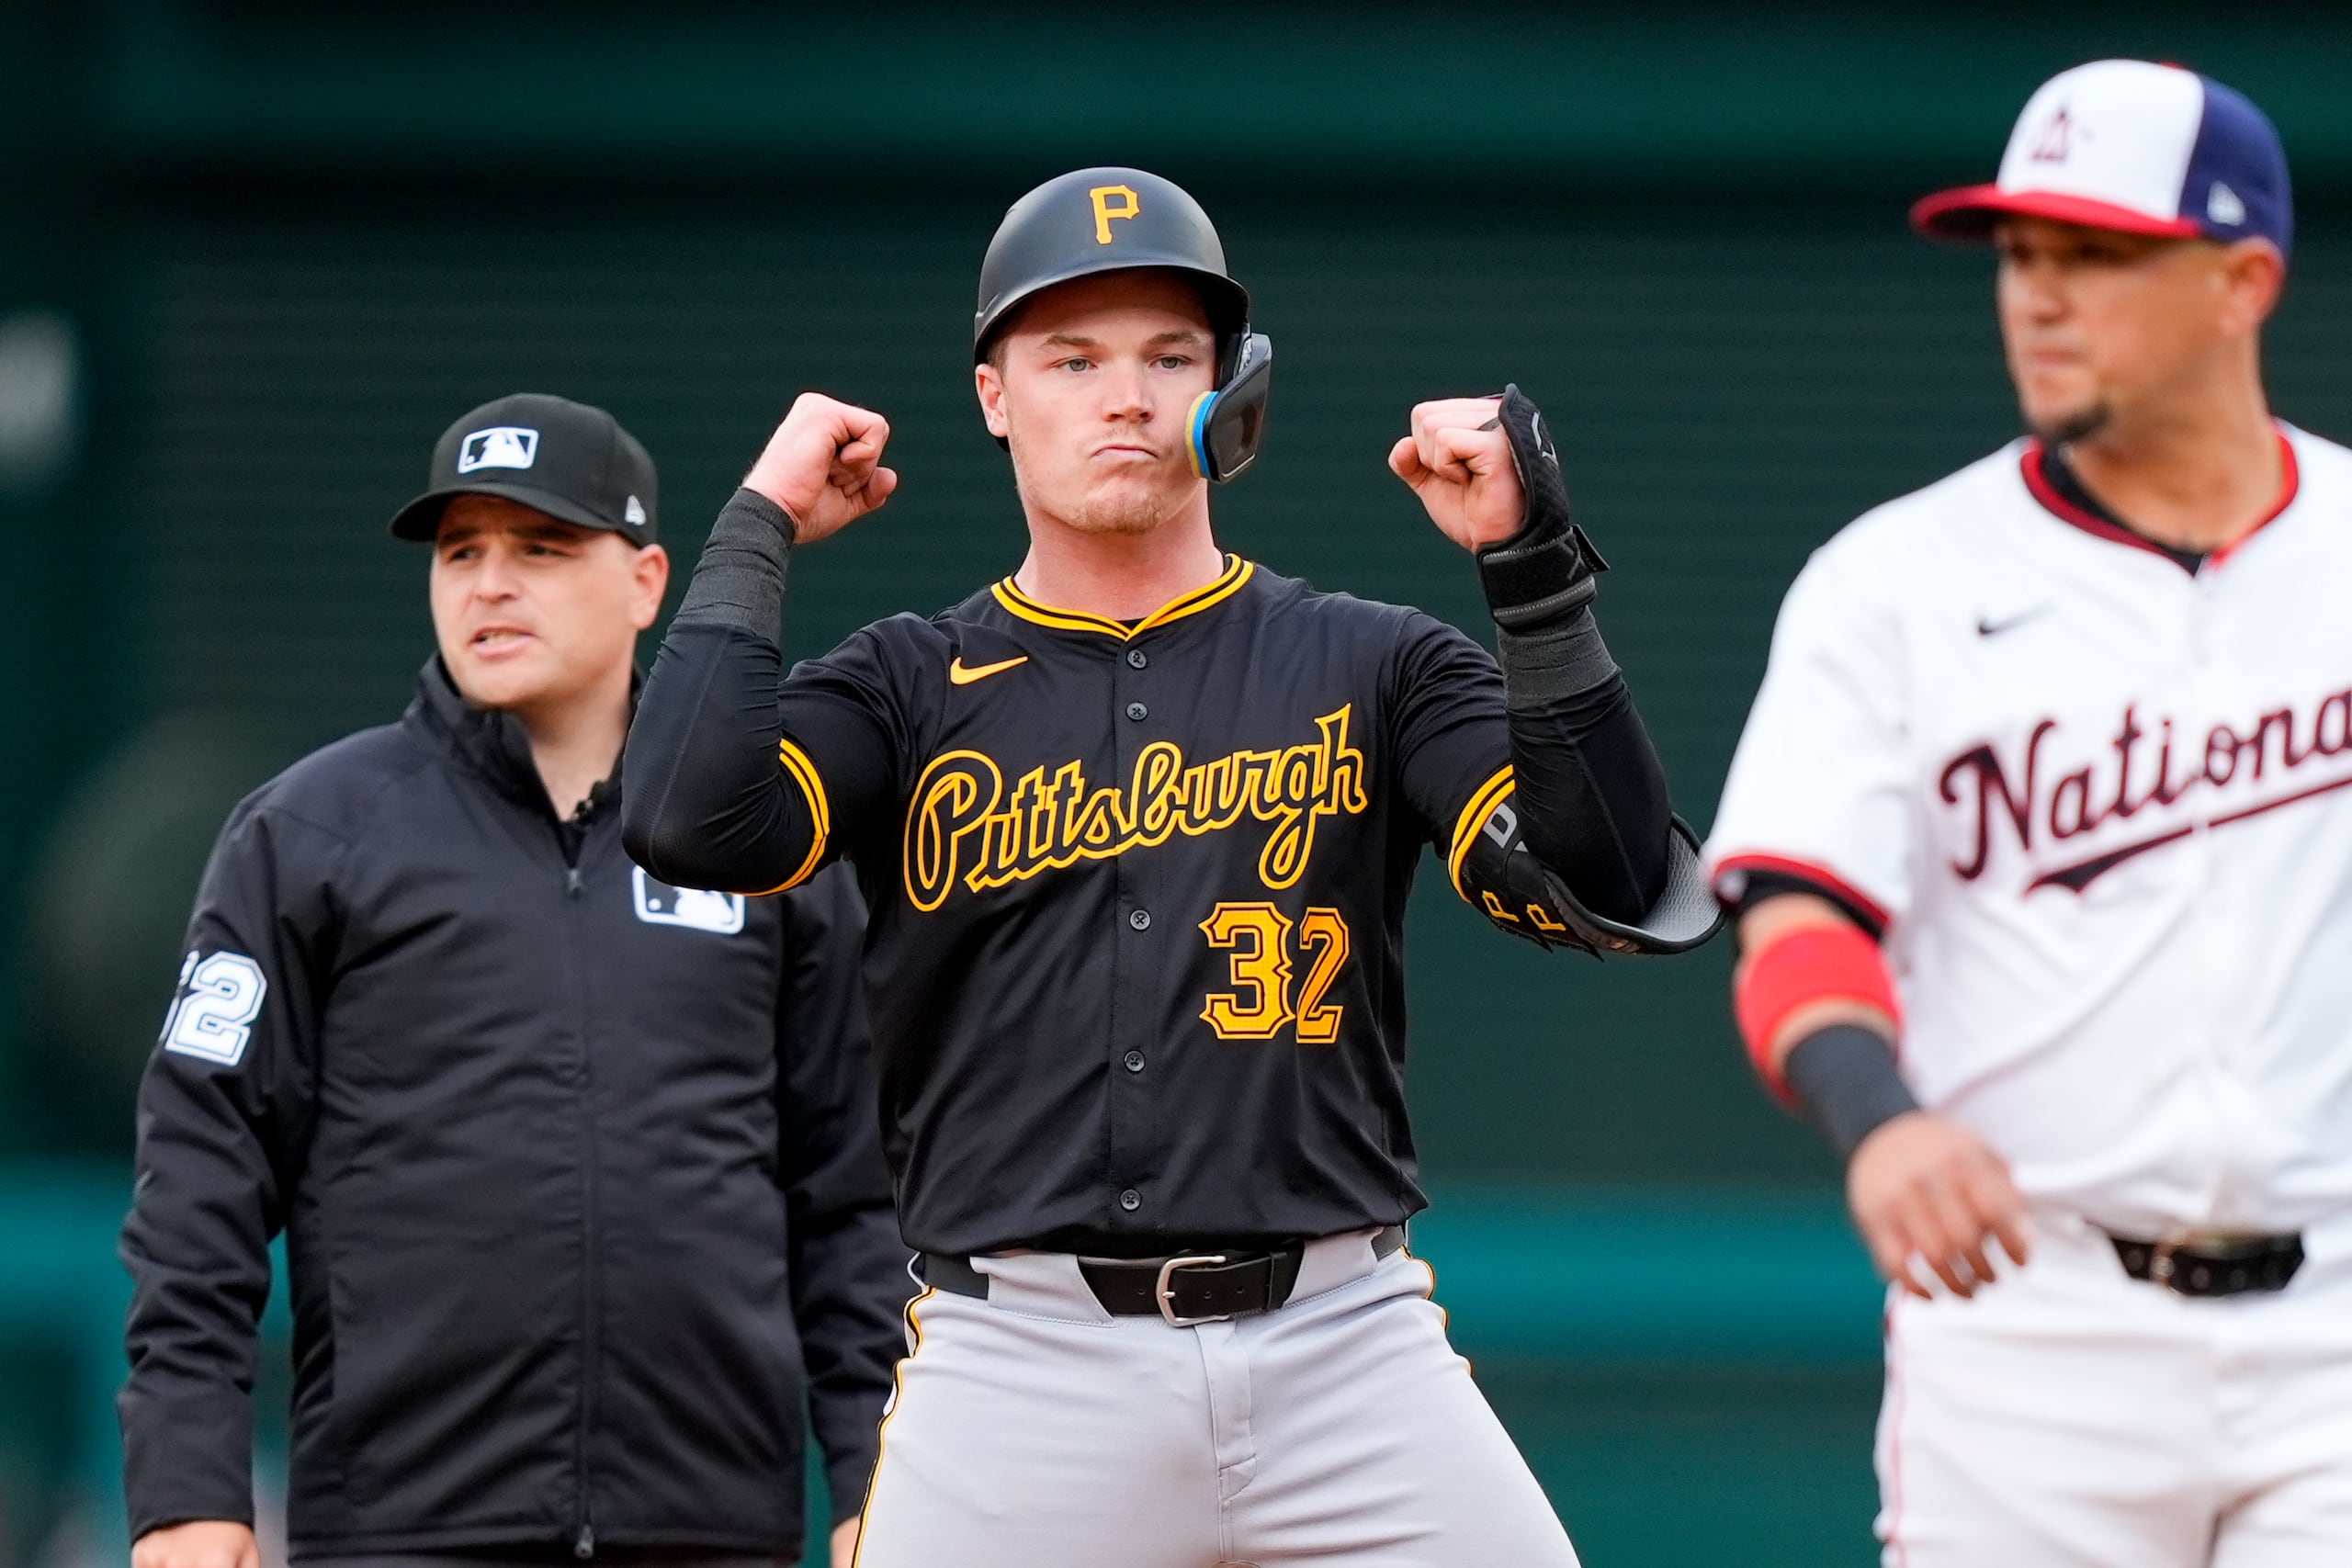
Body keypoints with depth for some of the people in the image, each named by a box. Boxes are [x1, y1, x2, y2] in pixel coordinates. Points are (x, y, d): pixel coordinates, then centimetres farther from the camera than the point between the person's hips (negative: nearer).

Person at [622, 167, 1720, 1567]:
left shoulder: (1373, 668, 10)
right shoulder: (913, 691, 10)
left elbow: (1607, 887, -4)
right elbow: (693, 824, -9)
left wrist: (1536, 571, -11)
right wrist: (760, 529, 0)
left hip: (1344, 1348, 0)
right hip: (1021, 1367, 0)